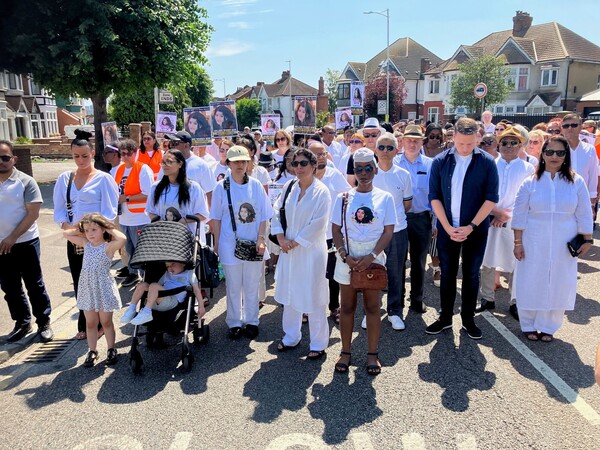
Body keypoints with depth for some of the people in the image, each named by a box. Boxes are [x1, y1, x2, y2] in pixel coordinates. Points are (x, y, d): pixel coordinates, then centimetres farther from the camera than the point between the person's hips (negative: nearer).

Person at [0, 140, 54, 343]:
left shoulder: (25, 182, -8)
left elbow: (33, 213, -12)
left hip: (25, 243, -4)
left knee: (35, 286, 5)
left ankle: (44, 323, 18)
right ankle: (22, 322, 29)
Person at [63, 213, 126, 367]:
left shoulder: (108, 247, -13)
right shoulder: (86, 244, 4)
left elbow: (123, 239, -33)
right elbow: (66, 233, 11)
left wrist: (110, 229, -18)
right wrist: (81, 230, 4)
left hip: (104, 289, -5)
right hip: (88, 289, 5)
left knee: (106, 322, 8)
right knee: (90, 323, 13)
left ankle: (111, 350, 22)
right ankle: (92, 351, 24)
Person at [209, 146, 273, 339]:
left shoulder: (256, 185, 1)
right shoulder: (222, 187, -2)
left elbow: (263, 215, 3)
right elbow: (216, 218, 3)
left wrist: (260, 239, -6)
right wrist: (217, 243, -1)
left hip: (253, 244, 1)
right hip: (230, 244, -1)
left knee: (252, 286, 10)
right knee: (234, 287, 9)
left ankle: (251, 321, 26)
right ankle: (234, 323, 24)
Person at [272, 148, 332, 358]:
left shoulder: (321, 191, -10)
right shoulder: (289, 187, 5)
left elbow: (318, 224, -15)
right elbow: (277, 212, 7)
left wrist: (295, 242, -12)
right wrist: (281, 238, -6)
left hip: (311, 250, -5)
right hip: (289, 249, 6)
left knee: (313, 297, 1)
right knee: (289, 294, 15)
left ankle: (318, 344, 17)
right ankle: (291, 337, 33)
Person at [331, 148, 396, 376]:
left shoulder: (385, 198, 0)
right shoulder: (343, 198, 2)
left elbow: (388, 231, -3)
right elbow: (336, 230, 2)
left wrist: (372, 256, -14)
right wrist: (345, 255, -12)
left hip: (373, 258, -1)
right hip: (347, 258, 1)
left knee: (372, 307, 8)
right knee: (347, 306, 8)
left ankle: (372, 354, 20)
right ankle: (345, 352, 21)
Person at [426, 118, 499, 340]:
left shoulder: (487, 162, -6)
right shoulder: (440, 161, -3)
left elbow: (491, 198, -6)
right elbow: (434, 196, -3)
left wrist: (471, 226, -13)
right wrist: (448, 227, -11)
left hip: (475, 229, -1)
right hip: (447, 228, 1)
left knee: (471, 275, 10)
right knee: (447, 273, 10)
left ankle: (468, 319, 25)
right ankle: (445, 318, 23)